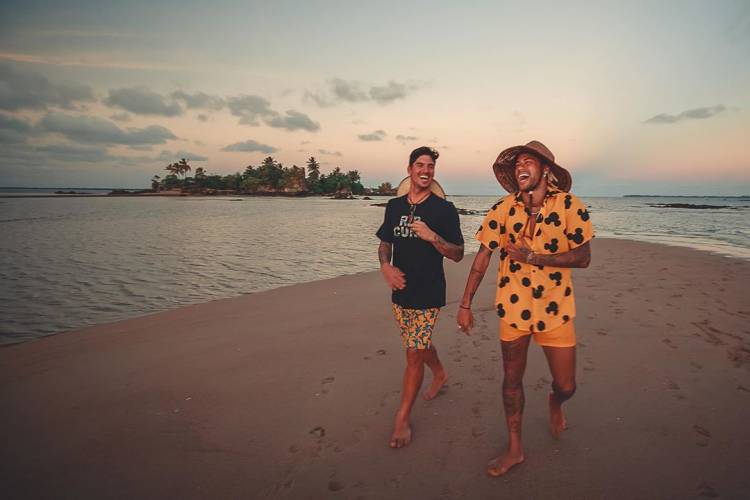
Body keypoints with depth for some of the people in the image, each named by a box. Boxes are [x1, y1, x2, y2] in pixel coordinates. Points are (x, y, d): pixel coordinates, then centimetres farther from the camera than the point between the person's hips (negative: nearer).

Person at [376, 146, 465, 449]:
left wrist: (432, 236, -23)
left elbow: (458, 254, -6)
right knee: (419, 344, 22)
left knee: (414, 354, -4)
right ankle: (439, 374, 52)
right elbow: (385, 242, 14)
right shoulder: (394, 206, 5)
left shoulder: (444, 209, -8)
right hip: (400, 291, 5)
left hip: (428, 294, -5)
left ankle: (402, 419, 12)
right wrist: (385, 266, -7)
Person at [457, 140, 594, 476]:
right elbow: (482, 257, -2)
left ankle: (554, 403, 46)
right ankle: (514, 449, 31)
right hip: (513, 306, 1)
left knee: (566, 386, 7)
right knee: (512, 379, 11)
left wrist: (533, 256, -20)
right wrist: (465, 304, -4)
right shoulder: (503, 209, -4)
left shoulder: (569, 205, -8)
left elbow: (583, 257, -10)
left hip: (556, 308, -1)